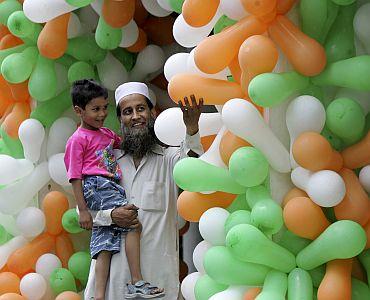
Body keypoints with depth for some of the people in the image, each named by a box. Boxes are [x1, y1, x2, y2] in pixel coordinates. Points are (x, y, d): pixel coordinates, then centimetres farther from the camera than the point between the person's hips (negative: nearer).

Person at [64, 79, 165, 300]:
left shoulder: (106, 133, 20)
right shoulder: (78, 139, -2)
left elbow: (123, 142, 44)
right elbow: (75, 177, -6)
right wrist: (82, 210, -11)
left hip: (111, 188, 8)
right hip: (96, 187, -8)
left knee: (104, 244, -1)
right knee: (134, 223, -16)